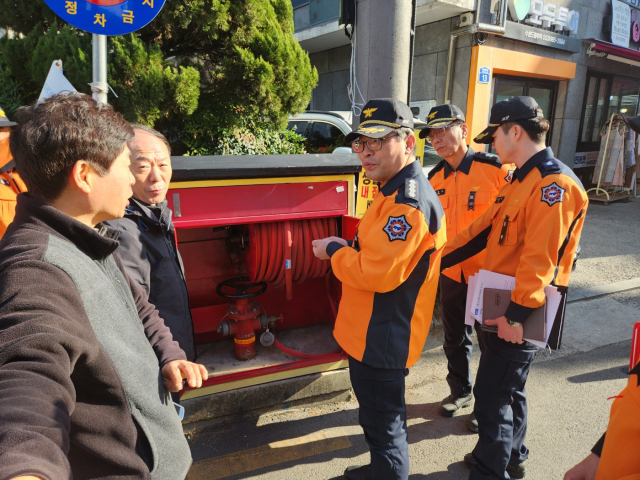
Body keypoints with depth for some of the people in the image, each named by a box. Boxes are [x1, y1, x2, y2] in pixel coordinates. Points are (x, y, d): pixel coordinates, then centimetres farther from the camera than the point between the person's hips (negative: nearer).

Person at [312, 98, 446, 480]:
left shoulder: (409, 204, -27)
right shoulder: (398, 191, 9)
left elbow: (375, 274, -30)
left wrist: (333, 251, -14)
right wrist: (348, 249, 0)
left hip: (381, 340, -11)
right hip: (378, 333, 11)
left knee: (383, 421, 9)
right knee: (381, 413, 27)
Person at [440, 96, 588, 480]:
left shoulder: (554, 185, -18)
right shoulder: (523, 180, 13)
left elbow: (540, 258, -26)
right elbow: (485, 229, 13)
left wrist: (518, 314, -27)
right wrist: (438, 259, 10)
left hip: (520, 315, -10)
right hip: (503, 306, 10)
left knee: (493, 395, 0)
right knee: (508, 388, 22)